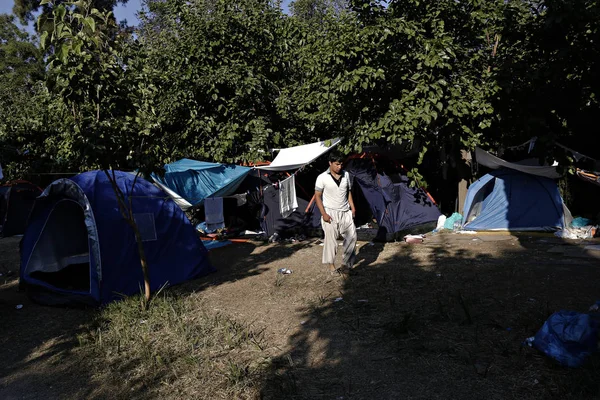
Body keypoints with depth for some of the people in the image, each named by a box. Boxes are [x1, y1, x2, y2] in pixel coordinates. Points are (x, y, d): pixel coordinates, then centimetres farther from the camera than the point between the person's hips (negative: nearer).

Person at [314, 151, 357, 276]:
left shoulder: (346, 175, 4)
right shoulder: (322, 178, -10)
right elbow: (317, 196, -7)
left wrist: (352, 207, 9)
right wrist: (323, 214, -13)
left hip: (345, 212, 5)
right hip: (331, 213, -5)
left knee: (352, 236, 1)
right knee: (331, 239, -2)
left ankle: (346, 263, 13)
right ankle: (330, 264, 14)